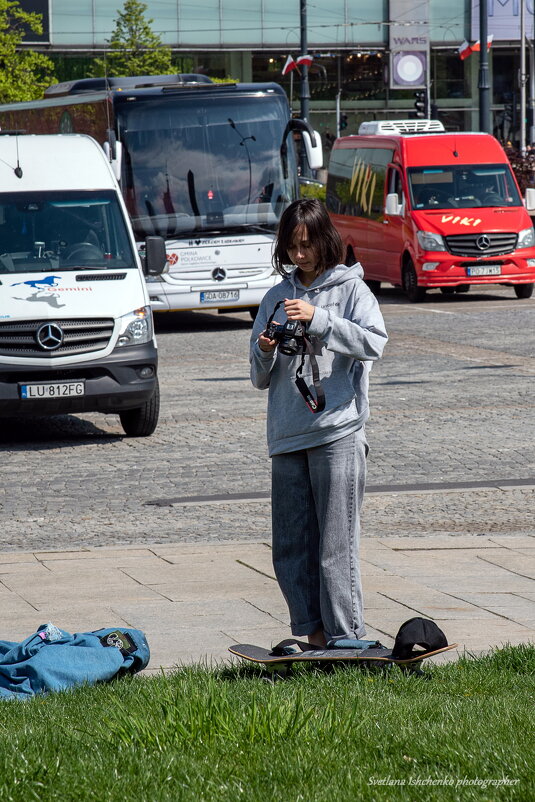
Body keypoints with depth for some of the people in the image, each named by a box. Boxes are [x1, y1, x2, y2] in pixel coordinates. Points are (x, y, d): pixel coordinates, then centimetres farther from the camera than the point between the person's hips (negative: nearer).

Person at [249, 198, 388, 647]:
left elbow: (374, 342, -13)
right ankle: (314, 634, 13)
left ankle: (345, 639, -6)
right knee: (291, 547, 5)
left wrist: (318, 319, -19)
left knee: (337, 544, -8)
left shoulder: (350, 288, 4)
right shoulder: (276, 298, 16)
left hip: (338, 432, -5)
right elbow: (261, 379, 18)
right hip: (287, 438, 5)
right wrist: (265, 353, -4)